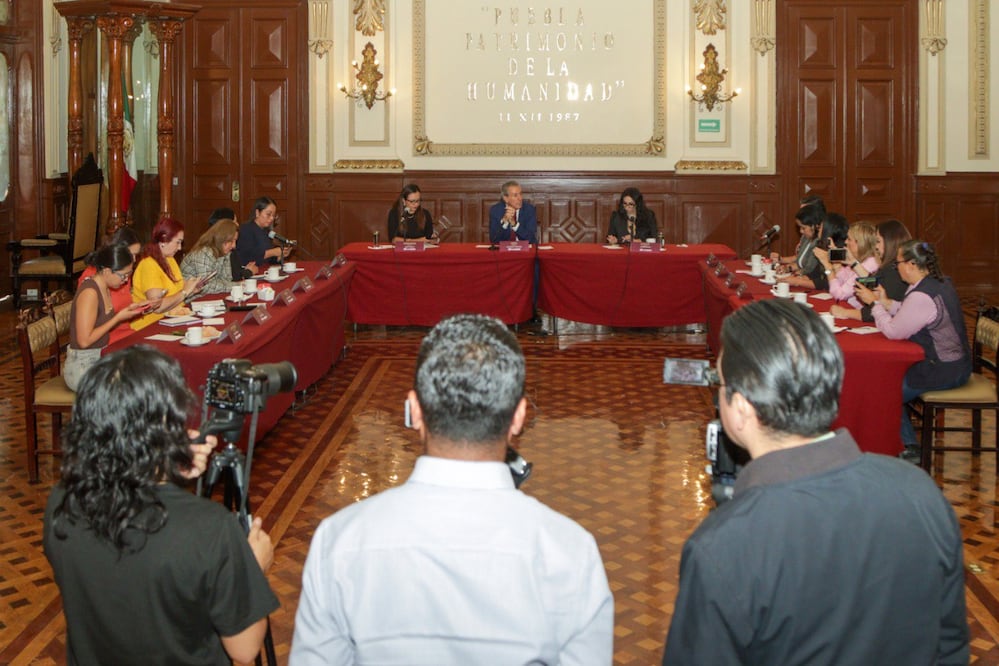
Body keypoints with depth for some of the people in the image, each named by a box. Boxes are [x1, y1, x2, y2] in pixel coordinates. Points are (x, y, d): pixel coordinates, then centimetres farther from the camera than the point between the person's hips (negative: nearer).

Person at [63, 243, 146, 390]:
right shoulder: (89, 293, -20)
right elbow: (84, 340, -23)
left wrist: (127, 311, 3)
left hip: (100, 359, 9)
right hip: (82, 368, -9)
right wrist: (118, 317, -16)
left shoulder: (105, 288, 7)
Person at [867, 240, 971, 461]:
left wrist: (876, 304, -7)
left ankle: (910, 447, 11)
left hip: (943, 372, -10)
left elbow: (893, 331, -20)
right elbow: (910, 316, 13)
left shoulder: (921, 296, -27)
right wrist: (887, 303, 5)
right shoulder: (942, 283, 5)